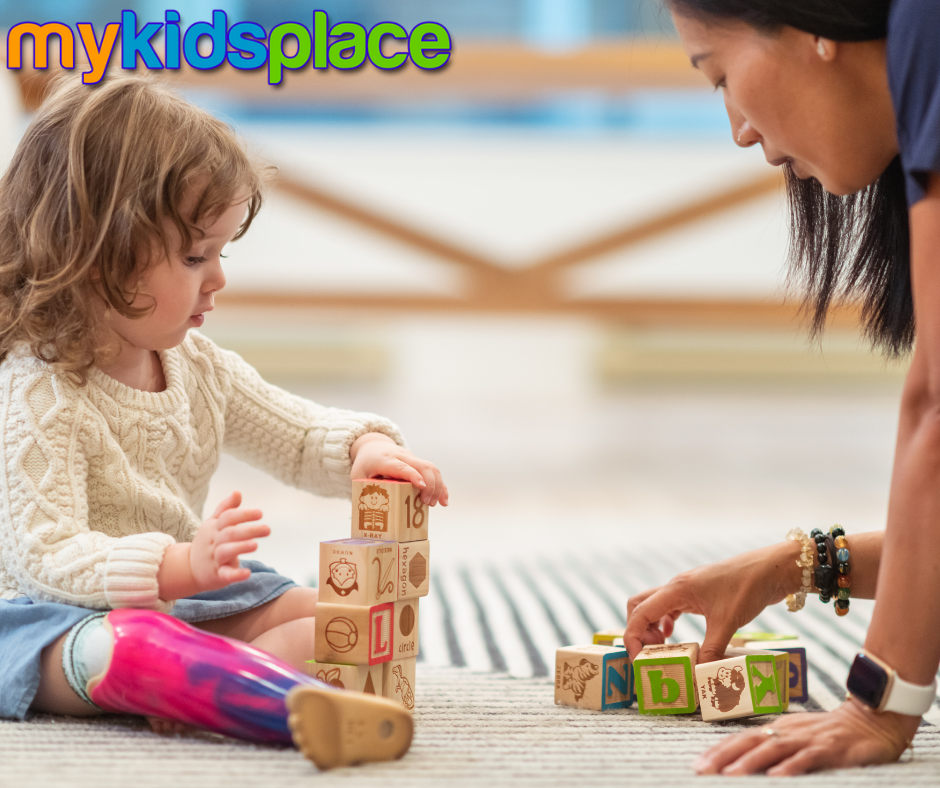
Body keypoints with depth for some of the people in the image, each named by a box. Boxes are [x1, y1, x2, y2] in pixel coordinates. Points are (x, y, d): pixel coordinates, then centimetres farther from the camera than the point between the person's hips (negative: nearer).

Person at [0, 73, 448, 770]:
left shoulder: (199, 367, 7)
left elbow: (300, 434, 16)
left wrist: (364, 448, -9)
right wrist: (178, 567, -42)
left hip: (185, 599, 8)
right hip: (57, 612, -8)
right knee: (121, 647, -41)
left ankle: (192, 691, -36)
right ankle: (305, 706, -65)